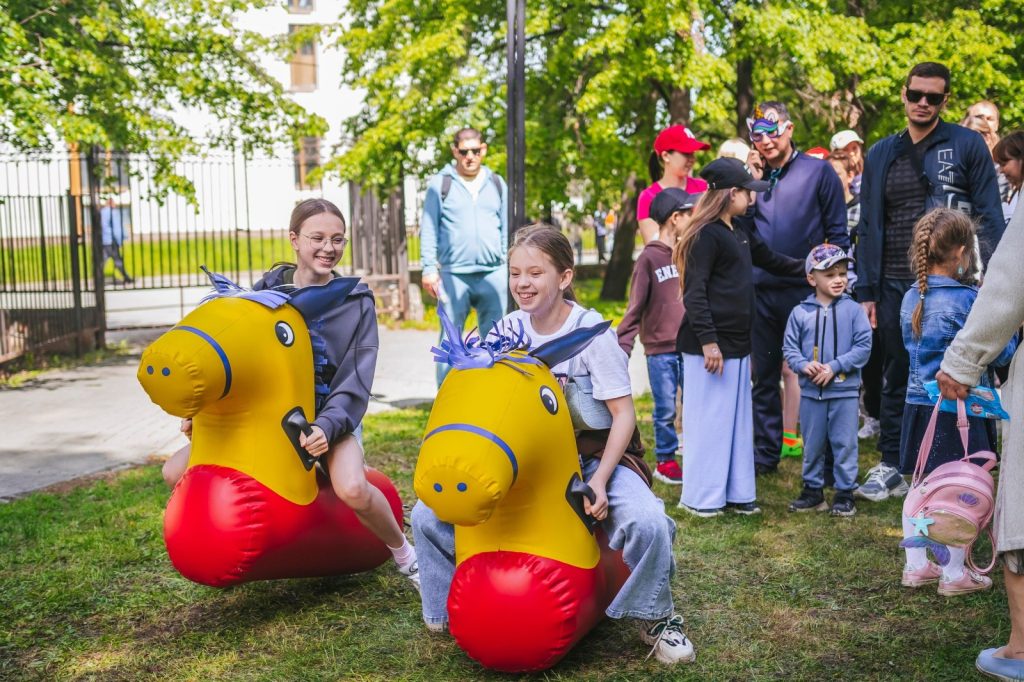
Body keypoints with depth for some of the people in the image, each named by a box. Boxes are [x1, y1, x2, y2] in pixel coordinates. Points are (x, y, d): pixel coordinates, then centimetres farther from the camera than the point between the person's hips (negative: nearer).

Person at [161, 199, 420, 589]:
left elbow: (355, 383, -12)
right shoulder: (268, 289, 2)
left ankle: (406, 557, -6)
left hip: (332, 416, -4)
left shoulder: (356, 302, -6)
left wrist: (327, 426, -29)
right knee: (176, 472, -7)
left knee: (352, 490, -35)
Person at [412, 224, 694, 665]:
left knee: (646, 522, -32)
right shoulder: (508, 329, 0)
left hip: (588, 456, -4)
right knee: (428, 515, -7)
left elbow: (623, 413, -14)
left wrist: (599, 480, -25)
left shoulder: (592, 331, -13)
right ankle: (449, 609, 18)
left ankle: (655, 617, -2)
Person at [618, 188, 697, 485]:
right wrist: (623, 347, -12)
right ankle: (665, 460, 19)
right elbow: (635, 308, -7)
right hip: (660, 350, -4)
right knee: (666, 411, 5)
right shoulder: (649, 258, -7)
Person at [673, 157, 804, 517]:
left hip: (737, 341, 10)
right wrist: (707, 340, -22)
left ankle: (736, 492, 22)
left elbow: (769, 259, 31)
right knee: (708, 418, -2)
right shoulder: (706, 234, -14)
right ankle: (700, 497, 8)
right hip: (710, 344, -10)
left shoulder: (740, 229, 14)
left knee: (738, 419, 13)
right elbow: (694, 292, -18)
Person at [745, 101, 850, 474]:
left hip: (804, 289, -4)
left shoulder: (818, 171, 2)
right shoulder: (752, 174, 11)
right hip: (760, 290, 4)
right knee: (764, 374, 10)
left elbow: (837, 231, 1)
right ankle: (766, 452, 20)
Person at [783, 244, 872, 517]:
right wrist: (803, 365, -15)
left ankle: (845, 492, 17)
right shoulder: (800, 313, 0)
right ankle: (813, 489, 26)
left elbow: (863, 347, -8)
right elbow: (789, 347, 3)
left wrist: (835, 366, -16)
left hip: (845, 390, -2)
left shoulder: (853, 310, -4)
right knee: (812, 444, 13)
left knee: (845, 443, 5)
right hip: (810, 391, 2)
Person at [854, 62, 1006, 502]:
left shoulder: (968, 146, 0)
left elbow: (989, 218, -3)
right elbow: (869, 227, 10)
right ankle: (891, 466, 20)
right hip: (895, 285, 3)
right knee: (896, 379, 10)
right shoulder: (881, 154, 10)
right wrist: (865, 291, 5)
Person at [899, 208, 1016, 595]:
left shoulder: (911, 298, 3)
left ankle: (916, 566, 24)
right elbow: (1002, 354, -11)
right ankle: (954, 575, 15)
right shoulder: (967, 301, -16)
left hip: (919, 404, 7)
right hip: (959, 409, -6)